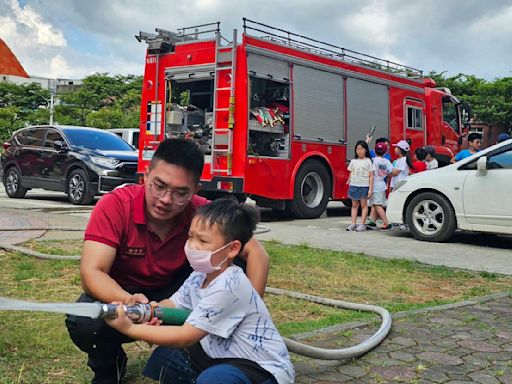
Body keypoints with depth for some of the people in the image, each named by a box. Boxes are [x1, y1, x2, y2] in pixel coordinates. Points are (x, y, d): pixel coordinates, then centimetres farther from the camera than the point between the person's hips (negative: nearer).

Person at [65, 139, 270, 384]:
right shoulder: (114, 206, -25)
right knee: (83, 322, -34)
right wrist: (127, 301, -52)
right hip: (121, 295, -1)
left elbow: (256, 254, -18)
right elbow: (91, 272, -31)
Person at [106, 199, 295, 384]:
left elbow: (186, 336, -24)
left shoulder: (229, 287, -27)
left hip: (263, 368, -8)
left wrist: (130, 328, -22)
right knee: (165, 355, 1)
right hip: (223, 356, 8)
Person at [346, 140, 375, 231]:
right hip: (354, 185, 3)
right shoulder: (353, 161, 8)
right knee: (354, 205, 7)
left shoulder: (368, 161, 0)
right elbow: (350, 175, 12)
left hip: (364, 186, -3)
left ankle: (362, 224, 4)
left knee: (364, 205, 1)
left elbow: (371, 176, -2)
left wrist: (370, 189, -7)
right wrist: (349, 186, 7)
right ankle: (353, 223, 9)